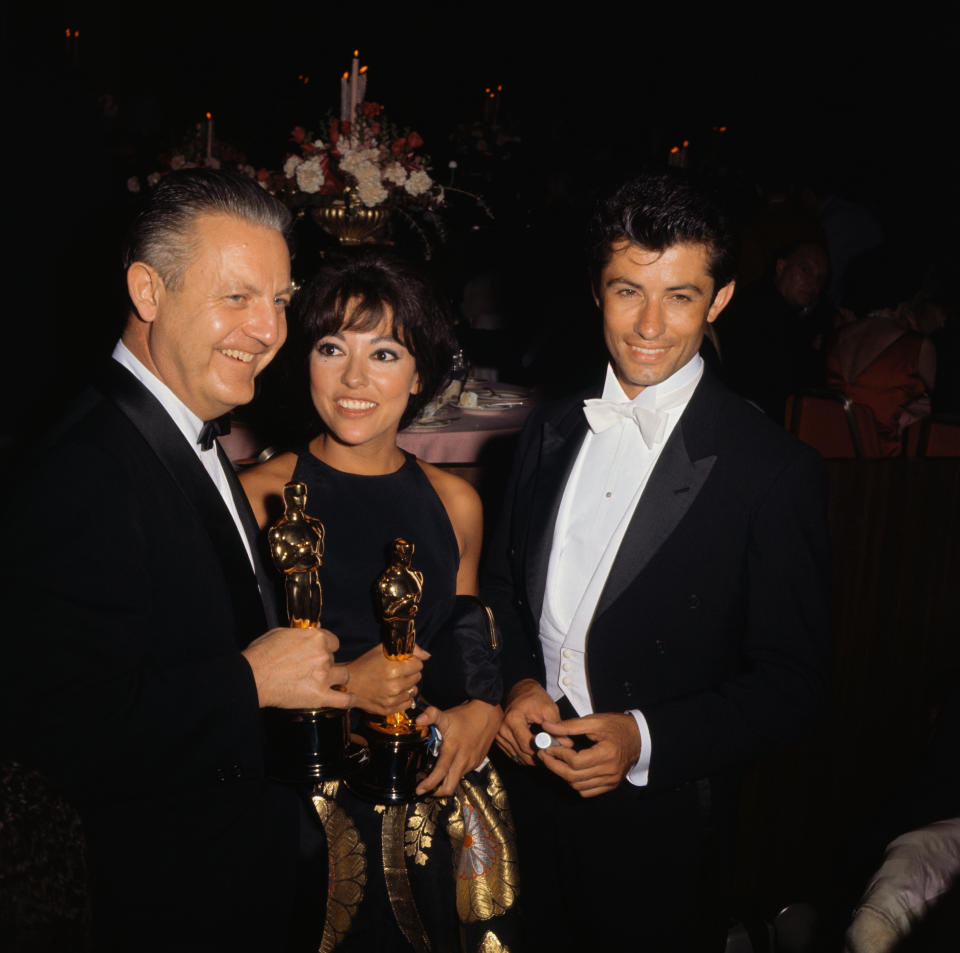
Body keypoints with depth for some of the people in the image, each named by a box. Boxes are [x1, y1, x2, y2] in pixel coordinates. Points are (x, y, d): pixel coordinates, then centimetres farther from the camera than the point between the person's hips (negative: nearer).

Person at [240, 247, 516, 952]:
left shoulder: (455, 502, 3)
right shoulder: (260, 497, -9)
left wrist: (484, 710, -5)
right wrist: (340, 687, -18)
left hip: (435, 807, 3)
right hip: (308, 808, -3)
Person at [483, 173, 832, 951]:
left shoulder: (775, 471, -16)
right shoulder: (553, 430, 1)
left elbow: (791, 681, -13)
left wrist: (645, 739, -23)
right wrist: (519, 683, -8)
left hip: (660, 826, -4)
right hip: (531, 786, 5)